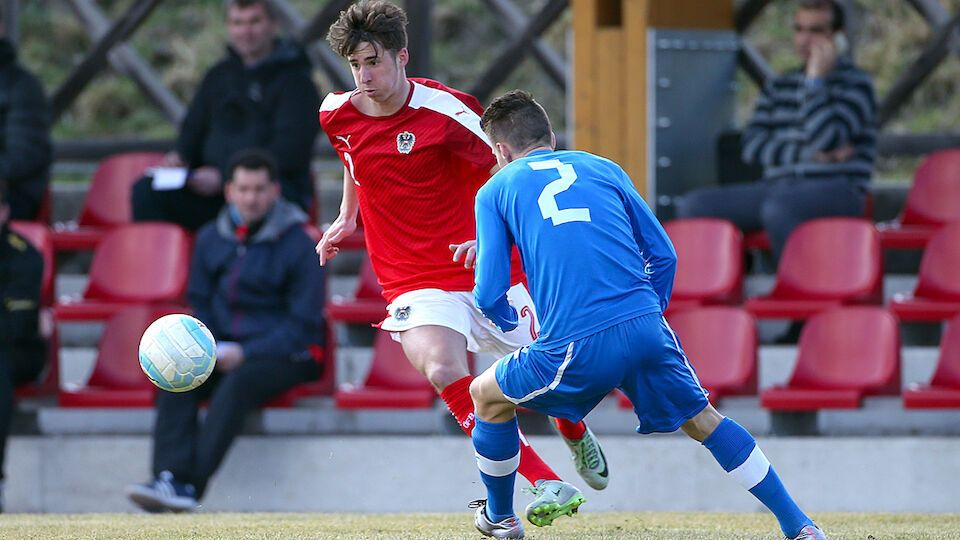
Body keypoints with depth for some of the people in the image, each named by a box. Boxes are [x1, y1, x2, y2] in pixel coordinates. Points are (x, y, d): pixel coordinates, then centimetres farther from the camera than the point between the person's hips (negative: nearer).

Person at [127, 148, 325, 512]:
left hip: (285, 355, -5)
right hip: (224, 350, 5)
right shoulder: (211, 238, 12)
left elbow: (303, 325, -8)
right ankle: (172, 478, -40)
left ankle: (191, 485, -43)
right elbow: (199, 303, 20)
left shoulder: (298, 244, -5)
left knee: (238, 382, -36)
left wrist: (245, 353, -17)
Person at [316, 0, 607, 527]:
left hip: (487, 269, -1)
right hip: (414, 281, 2)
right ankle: (548, 487, -27)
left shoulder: (446, 110, -15)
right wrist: (347, 217, 27)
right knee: (442, 370, -27)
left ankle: (577, 436, 50)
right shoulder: (337, 116, -2)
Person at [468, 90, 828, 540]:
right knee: (701, 419, 22)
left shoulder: (495, 191, 14)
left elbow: (490, 294, 7)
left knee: (488, 395, 23)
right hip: (645, 327, 3)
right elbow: (663, 255, 18)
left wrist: (511, 325, 28)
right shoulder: (603, 169, 22)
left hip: (577, 348, -3)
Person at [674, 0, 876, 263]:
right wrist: (808, 154, -6)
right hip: (778, 186, 6)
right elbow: (752, 146, 8)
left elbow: (825, 140, -12)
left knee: (777, 208, -41)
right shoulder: (778, 87, 22)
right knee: (692, 205, -16)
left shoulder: (856, 83, 4)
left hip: (834, 189, -6)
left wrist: (816, 80, -7)